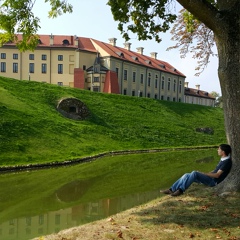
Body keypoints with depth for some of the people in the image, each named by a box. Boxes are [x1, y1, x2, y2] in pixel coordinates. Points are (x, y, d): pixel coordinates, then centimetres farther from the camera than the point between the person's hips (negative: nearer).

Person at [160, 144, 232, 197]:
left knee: (194, 173, -31)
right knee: (187, 175, -6)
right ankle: (171, 190, -11)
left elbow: (217, 175, -19)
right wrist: (204, 174, 14)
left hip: (213, 181, -9)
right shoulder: (223, 159, 16)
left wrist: (203, 173, -18)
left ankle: (180, 190, -30)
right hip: (210, 178, 9)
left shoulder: (227, 162, -14)